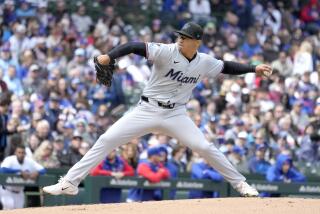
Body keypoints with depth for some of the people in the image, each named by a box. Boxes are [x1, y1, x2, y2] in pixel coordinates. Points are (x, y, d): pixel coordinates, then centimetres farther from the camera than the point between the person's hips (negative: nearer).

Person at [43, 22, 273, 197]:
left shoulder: (204, 62, -2)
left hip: (176, 114, 2)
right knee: (106, 140, -10)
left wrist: (254, 69, 8)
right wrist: (109, 56, -41)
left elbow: (226, 67, 15)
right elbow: (137, 46, -26)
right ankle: (70, 182, -7)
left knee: (205, 147, -8)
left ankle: (240, 183, 9)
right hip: (147, 110, -2)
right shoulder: (167, 51, -15)